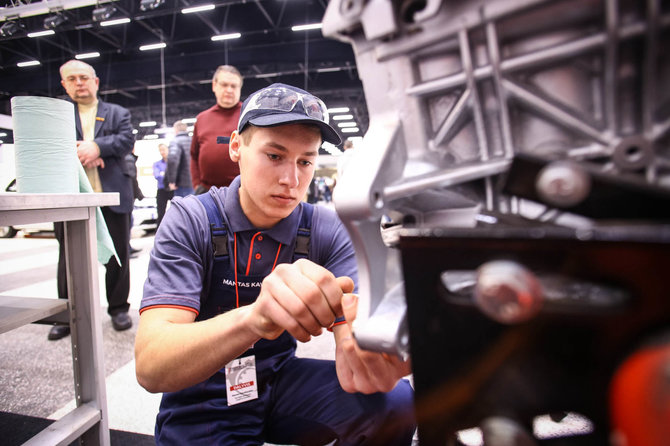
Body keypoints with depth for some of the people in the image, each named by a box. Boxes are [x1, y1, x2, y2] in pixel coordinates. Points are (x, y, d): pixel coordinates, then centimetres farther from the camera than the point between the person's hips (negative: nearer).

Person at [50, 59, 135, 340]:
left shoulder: (117, 113, 14)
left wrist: (97, 146, -17)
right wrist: (78, 154, -12)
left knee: (117, 254, 5)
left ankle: (118, 309, 18)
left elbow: (127, 140, -2)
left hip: (112, 194, -1)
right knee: (69, 257, 6)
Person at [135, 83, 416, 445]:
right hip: (203, 406, 0)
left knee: (396, 401, -19)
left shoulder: (328, 231, -10)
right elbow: (150, 367, -27)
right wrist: (253, 318, -47)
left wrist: (365, 362, -44)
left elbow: (350, 335, -19)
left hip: (280, 381, 1)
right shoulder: (190, 221, -17)